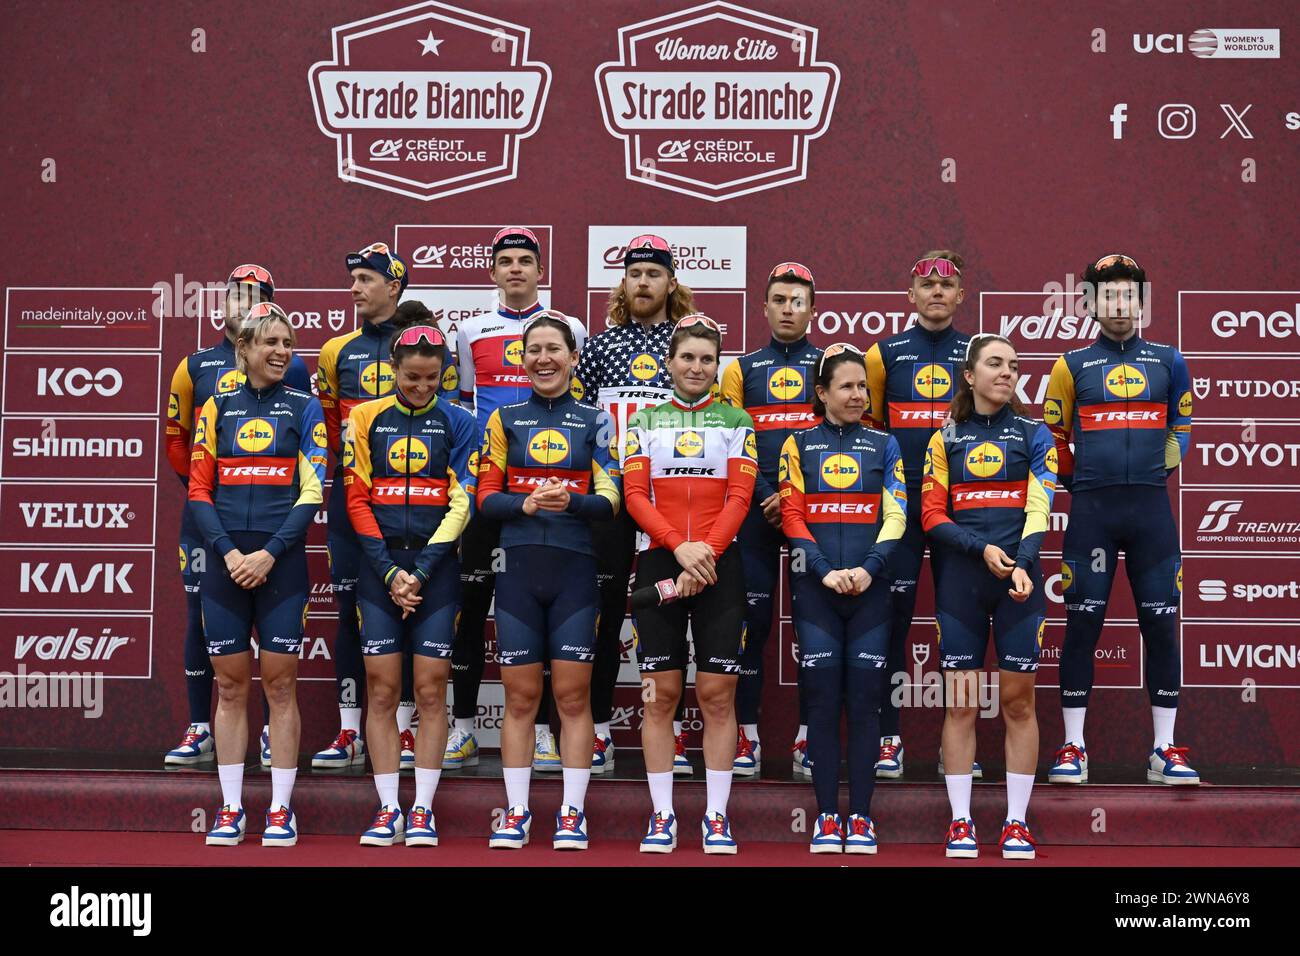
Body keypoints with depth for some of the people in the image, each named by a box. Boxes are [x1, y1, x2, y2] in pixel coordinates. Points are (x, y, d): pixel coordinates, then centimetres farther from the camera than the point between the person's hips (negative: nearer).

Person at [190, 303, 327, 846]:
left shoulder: (304, 408, 5)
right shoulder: (219, 408, 10)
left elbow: (311, 492, -2)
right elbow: (199, 491, 6)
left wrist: (268, 554, -12)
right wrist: (227, 552, -8)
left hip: (281, 561, -2)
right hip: (225, 562, 2)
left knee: (280, 683, 0)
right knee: (230, 684, 5)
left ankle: (281, 810, 7)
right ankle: (231, 809, 12)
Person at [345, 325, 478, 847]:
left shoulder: (458, 423, 4)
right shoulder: (366, 419, 6)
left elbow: (461, 504, -1)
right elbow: (357, 500, 3)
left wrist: (420, 572, -8)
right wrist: (390, 571, -7)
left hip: (436, 569, -1)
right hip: (380, 569, 1)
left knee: (431, 691, -1)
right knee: (381, 690, 0)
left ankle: (422, 811, 6)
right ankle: (388, 809, 7)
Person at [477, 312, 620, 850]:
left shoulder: (594, 421, 7)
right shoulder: (505, 419, 9)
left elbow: (610, 501, 0)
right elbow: (486, 497, 4)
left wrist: (571, 502, -20)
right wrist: (527, 504, -16)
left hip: (574, 569, -1)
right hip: (518, 568, 1)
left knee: (572, 695, 0)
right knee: (520, 697, 3)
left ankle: (572, 814, 7)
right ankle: (516, 813, 11)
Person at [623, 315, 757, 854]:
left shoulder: (737, 422, 10)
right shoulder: (644, 422, 11)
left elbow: (740, 496, 1)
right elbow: (635, 495, 1)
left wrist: (706, 552, -13)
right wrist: (679, 548, -13)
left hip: (719, 566, 0)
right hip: (658, 563, 0)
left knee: (717, 693, -1)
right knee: (660, 693, 1)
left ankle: (716, 818, 5)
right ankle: (662, 816, 7)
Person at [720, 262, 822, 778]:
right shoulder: (741, 369, 11)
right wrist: (768, 497, -8)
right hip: (756, 512, 0)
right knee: (751, 618, -2)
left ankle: (808, 737, 8)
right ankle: (747, 737, 5)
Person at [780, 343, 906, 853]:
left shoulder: (884, 445, 10)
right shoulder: (799, 445, 8)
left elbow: (896, 516, 3)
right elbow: (791, 516, 1)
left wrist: (868, 568, -11)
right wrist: (825, 571, -11)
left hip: (870, 586, 1)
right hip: (815, 586, 0)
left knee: (864, 696, 0)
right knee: (822, 695, -1)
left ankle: (861, 817, 5)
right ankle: (827, 815, 5)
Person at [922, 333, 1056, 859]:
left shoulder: (1034, 434, 6)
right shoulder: (946, 437, 9)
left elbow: (1038, 508, -5)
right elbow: (933, 517, 3)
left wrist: (1023, 565, -22)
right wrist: (983, 548, -13)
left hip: (1020, 578, -1)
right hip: (960, 579, 1)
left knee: (1018, 700, 2)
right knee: (960, 702, 2)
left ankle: (1016, 823, 10)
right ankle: (961, 822, 10)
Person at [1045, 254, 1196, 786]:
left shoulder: (1167, 361, 8)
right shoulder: (1073, 365, 4)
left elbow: (1182, 423, 21)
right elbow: (1053, 436, 11)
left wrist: (1164, 464, 11)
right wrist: (1077, 486, 10)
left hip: (1151, 507, 2)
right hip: (1092, 510, -1)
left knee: (1162, 624, 3)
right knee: (1082, 623, 0)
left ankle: (1164, 751, 11)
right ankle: (1073, 749, 7)